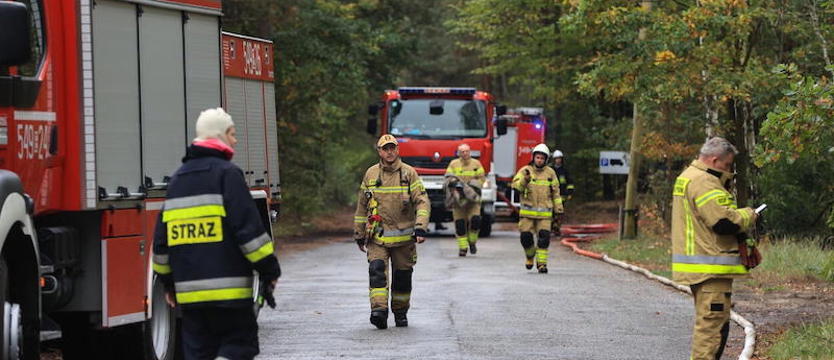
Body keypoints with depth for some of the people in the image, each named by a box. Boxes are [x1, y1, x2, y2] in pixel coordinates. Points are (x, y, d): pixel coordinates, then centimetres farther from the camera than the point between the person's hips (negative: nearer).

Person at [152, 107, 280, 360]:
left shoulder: (178, 179, 16)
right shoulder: (226, 174, -7)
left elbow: (162, 237, 19)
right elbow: (248, 227, -13)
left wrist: (168, 281, 25)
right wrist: (269, 269, -6)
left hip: (189, 289, 7)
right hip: (227, 287, -7)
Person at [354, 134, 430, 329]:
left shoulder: (409, 174, 0)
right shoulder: (371, 174, 7)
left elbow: (422, 202, -5)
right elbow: (361, 206, 14)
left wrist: (420, 227, -18)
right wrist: (359, 234, 14)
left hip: (403, 236, 0)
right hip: (377, 236, 0)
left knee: (402, 276, 7)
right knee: (377, 270, -18)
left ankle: (400, 312, 24)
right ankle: (379, 311, -26)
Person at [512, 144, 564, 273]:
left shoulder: (550, 173, 8)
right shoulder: (525, 170, 1)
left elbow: (555, 192, 14)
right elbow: (516, 185, -12)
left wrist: (559, 209, 12)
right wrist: (525, 180, -32)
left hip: (544, 213, 1)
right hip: (527, 212, -1)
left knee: (544, 237, -9)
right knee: (526, 237, -3)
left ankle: (542, 263, -2)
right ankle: (530, 255, 26)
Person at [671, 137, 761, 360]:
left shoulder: (688, 177, 19)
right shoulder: (704, 182, -17)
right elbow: (725, 221, -23)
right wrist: (749, 216, -5)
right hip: (710, 270, -11)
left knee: (708, 321, 20)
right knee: (713, 321, -9)